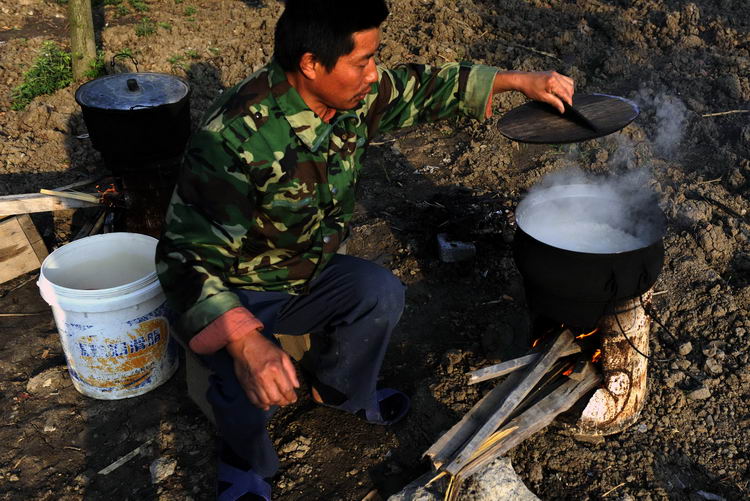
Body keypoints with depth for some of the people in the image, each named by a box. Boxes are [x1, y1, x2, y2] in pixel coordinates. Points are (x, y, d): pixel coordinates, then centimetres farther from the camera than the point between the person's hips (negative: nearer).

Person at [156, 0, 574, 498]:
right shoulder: (236, 136, -34)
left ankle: (338, 388, 11)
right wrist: (244, 343, -47)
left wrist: (517, 79, 3)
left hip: (308, 274, 6)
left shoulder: (358, 95, -13)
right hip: (233, 297, -6)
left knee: (383, 292, -20)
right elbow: (186, 256, -33)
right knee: (252, 389, -31)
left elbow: (419, 87, 6)